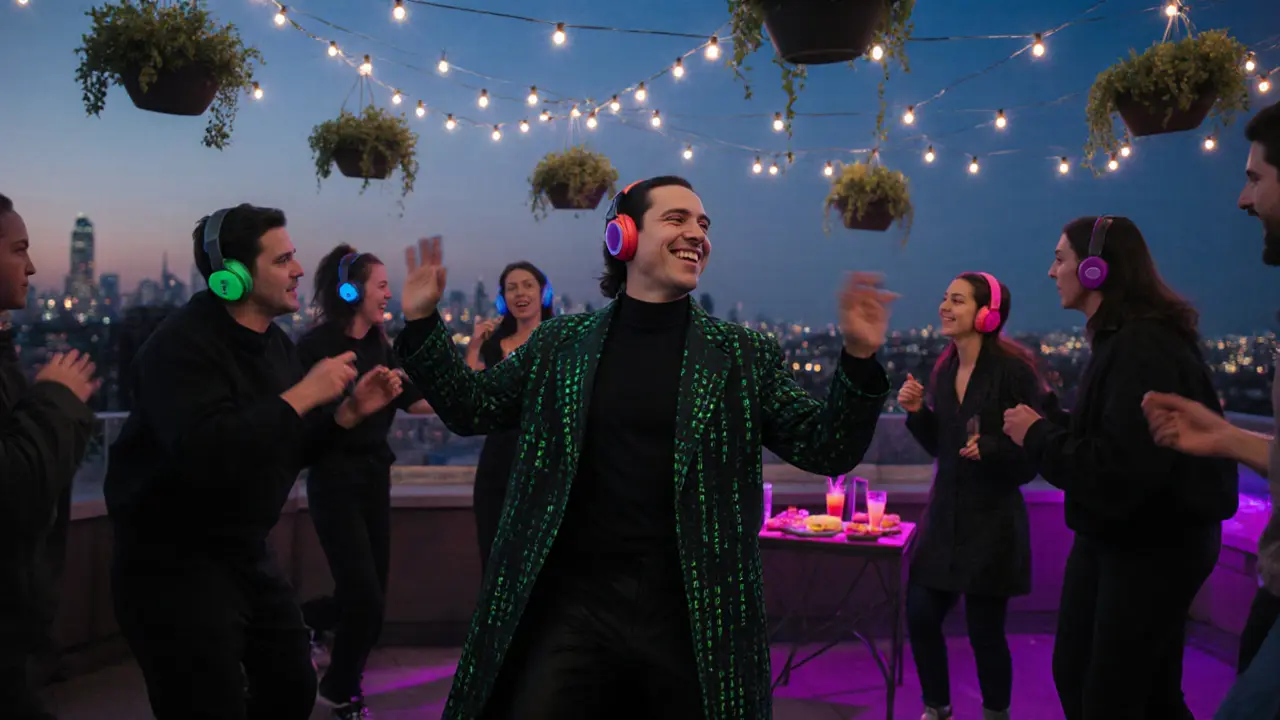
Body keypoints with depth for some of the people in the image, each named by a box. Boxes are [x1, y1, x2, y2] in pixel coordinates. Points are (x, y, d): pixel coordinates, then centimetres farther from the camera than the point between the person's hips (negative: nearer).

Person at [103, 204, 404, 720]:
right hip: (173, 565, -8)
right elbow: (203, 454, -36)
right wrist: (300, 396, -30)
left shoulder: (275, 344, 7)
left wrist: (348, 413, -4)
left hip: (246, 556, 9)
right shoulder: (183, 344, -20)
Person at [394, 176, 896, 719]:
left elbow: (825, 450, 0)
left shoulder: (745, 358, 3)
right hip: (568, 604, 1)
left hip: (692, 618, 0)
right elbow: (470, 409, 14)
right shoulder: (561, 343, 6)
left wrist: (858, 359, -15)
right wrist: (422, 322, 2)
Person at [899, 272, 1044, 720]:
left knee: (984, 629, 3)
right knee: (920, 615, 7)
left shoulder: (1013, 370, -15)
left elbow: (1030, 455, -14)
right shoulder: (945, 368, 5)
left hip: (991, 520, -6)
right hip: (944, 514, 6)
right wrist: (916, 411, -3)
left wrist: (990, 450, -31)